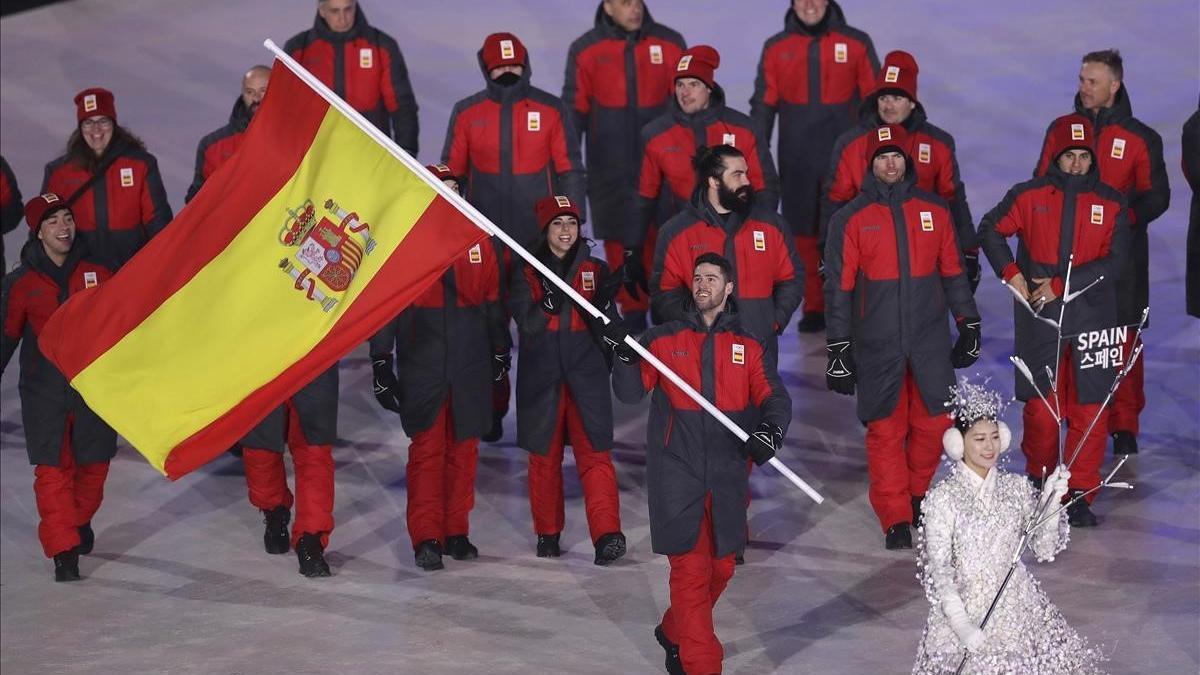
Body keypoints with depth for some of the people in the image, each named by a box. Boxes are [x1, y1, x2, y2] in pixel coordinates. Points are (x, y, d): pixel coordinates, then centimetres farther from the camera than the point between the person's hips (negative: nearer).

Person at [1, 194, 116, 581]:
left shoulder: (97, 274, 2)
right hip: (44, 389, -2)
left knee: (93, 463, 8)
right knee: (53, 469, -7)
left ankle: (81, 522, 36)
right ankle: (63, 551, -5)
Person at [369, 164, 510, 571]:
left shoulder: (478, 243, 7)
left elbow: (493, 304, 15)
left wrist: (500, 354, 18)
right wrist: (381, 364, -4)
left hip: (471, 368, 3)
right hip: (421, 368, -3)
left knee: (464, 450, 7)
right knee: (426, 451, -5)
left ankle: (456, 532, 17)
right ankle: (426, 538, -2)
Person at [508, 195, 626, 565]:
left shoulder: (595, 270, 7)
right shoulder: (527, 273, 4)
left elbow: (605, 327, 0)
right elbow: (527, 324, -10)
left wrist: (605, 302, -20)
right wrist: (549, 302, -28)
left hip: (586, 373, 0)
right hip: (541, 376, 0)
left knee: (595, 452, -10)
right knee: (544, 455, 8)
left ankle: (606, 534, -16)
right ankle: (548, 532, 22)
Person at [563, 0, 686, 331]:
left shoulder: (670, 44, 2)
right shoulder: (585, 50, 1)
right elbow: (574, 111, 5)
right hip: (610, 171, 0)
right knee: (619, 242, 1)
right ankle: (633, 315, 10)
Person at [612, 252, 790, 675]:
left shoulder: (748, 347, 11)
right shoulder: (663, 340, 6)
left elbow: (774, 397, 1)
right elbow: (631, 392, -1)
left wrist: (770, 428, -20)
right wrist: (625, 356, -21)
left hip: (727, 476, 3)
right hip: (676, 473, -3)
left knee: (720, 568, 11)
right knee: (690, 570, -9)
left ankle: (675, 634, 35)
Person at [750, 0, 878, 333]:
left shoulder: (857, 44, 0)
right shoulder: (776, 49, 4)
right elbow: (763, 107, 8)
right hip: (797, 164, 2)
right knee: (804, 233, 5)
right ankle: (813, 308, 14)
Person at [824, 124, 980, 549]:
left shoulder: (935, 212, 6)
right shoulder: (851, 219, 0)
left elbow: (953, 273, 14)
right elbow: (839, 287, 1)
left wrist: (969, 325, 14)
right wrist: (838, 349, -1)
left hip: (930, 339, 2)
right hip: (876, 345, -2)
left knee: (935, 422, 3)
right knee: (885, 429, -1)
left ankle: (917, 496, 27)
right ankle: (895, 519, 6)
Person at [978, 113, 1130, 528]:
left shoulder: (1110, 203, 4)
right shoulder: (1029, 197, 4)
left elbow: (1113, 261, -4)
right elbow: (990, 230, 12)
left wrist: (1061, 285, -11)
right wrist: (1011, 274, -3)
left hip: (1092, 320, 1)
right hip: (1040, 320, 0)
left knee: (1089, 409, -2)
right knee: (1040, 407, 0)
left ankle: (1079, 494, 8)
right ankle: (1038, 483, 23)